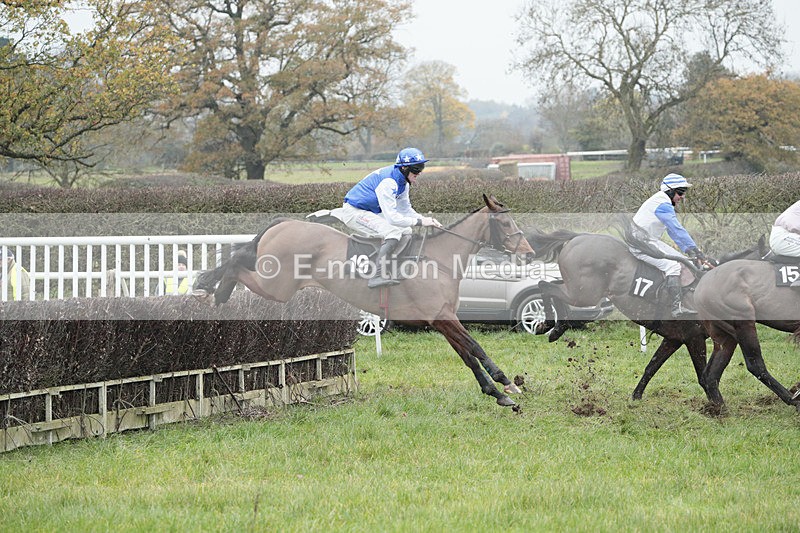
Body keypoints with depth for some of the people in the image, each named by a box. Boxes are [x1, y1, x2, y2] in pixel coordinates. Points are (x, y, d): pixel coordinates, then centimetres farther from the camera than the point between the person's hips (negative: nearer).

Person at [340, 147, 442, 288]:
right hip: (354, 212, -10)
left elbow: (405, 209, 11)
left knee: (406, 232, 4)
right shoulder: (388, 182, -28)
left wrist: (425, 219, -6)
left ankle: (380, 268, 6)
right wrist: (419, 221, -26)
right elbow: (392, 217, -32)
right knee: (393, 232, -26)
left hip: (371, 212, 10)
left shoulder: (401, 180, 4)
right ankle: (378, 276, -25)